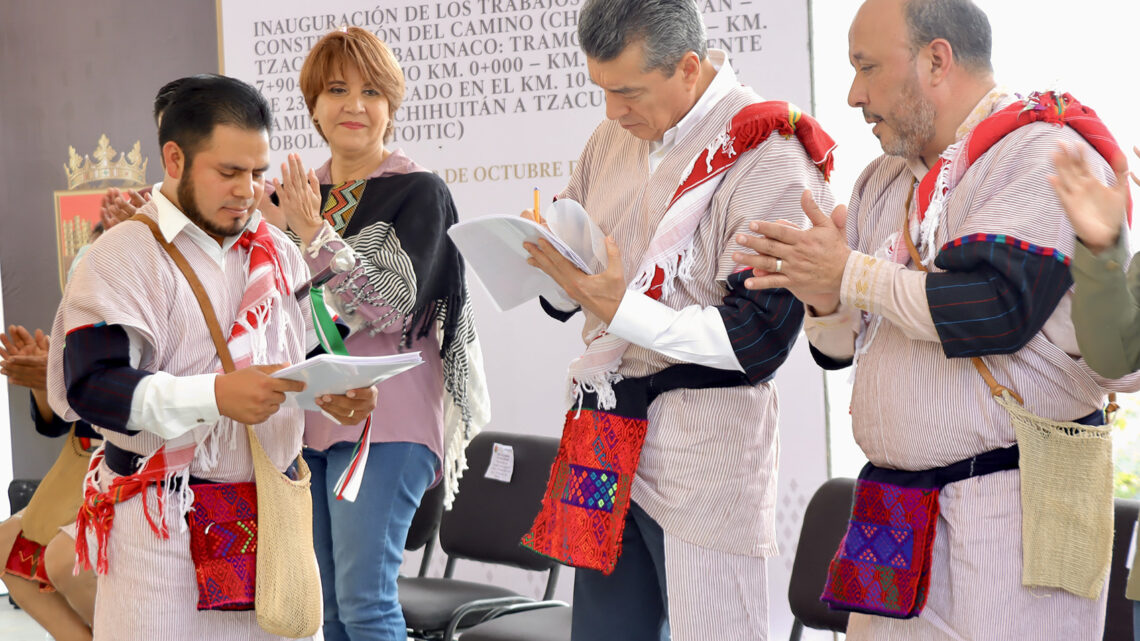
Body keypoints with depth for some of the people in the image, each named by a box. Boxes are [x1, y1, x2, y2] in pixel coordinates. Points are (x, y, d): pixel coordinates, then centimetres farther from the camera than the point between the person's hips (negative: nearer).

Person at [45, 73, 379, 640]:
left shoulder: (278, 254, 14)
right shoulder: (124, 254, -6)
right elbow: (91, 384, -18)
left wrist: (332, 394, -4)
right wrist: (216, 395, -31)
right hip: (161, 527, -5)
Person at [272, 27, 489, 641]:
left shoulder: (419, 192, -4)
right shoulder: (298, 193, 14)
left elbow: (395, 307, -14)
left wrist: (315, 233, -20)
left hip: (383, 415, -6)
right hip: (306, 407, 6)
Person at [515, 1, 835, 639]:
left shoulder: (766, 156, -11)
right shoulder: (615, 137, 11)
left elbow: (758, 339, -16)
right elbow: (565, 298, 17)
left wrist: (623, 309, -20)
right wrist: (548, 254, -6)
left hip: (704, 444, -7)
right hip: (606, 431, 7)